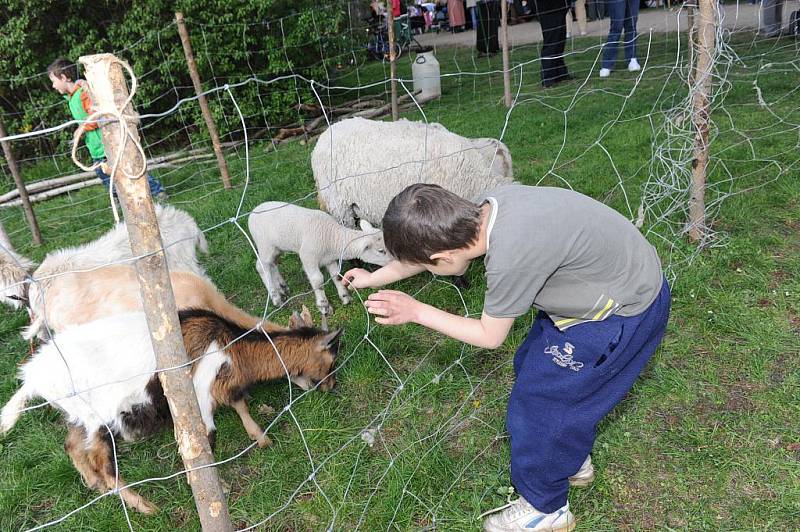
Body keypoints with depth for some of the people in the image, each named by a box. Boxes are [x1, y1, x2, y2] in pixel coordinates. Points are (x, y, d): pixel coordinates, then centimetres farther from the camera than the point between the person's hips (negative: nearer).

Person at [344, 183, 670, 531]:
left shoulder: (511, 256, -36)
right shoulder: (486, 208, -12)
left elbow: (490, 336, -16)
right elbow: (429, 249, 8)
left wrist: (415, 312, -9)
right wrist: (374, 278, 21)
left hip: (623, 316, -8)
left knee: (538, 402, 3)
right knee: (532, 366, 21)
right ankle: (573, 460, 44)